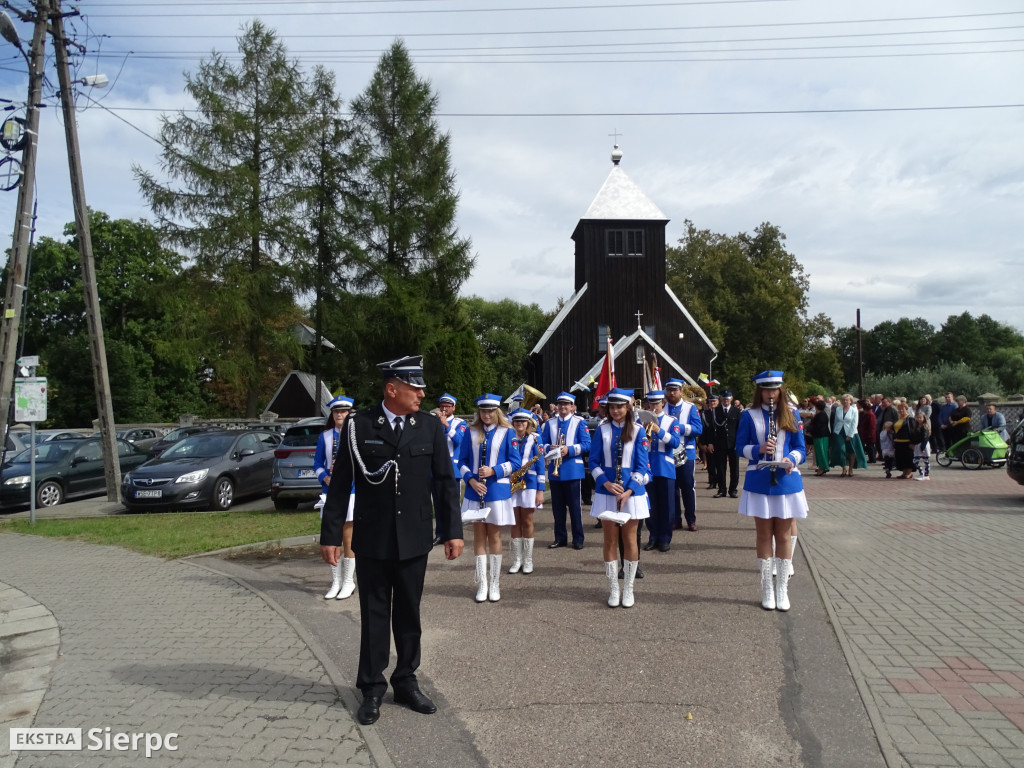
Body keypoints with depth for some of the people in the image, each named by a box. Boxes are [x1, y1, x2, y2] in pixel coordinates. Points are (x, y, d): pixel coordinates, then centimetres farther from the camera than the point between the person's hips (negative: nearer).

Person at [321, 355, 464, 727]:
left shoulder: (431, 426, -2)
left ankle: (406, 682, 30)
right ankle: (372, 689, 24)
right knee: (374, 615, 10)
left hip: (414, 539, 2)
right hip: (372, 540, -2)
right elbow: (340, 484, -3)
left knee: (409, 614, 13)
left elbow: (445, 482, 2)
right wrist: (330, 535, -3)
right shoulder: (359, 426, -7)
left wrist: (453, 530, 0)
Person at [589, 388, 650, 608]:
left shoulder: (637, 431, -2)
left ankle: (628, 589, 18)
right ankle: (613, 589, 16)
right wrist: (606, 483, -14)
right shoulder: (602, 430, 2)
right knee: (610, 540, 5)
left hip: (632, 491, -1)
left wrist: (628, 491, -15)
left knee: (629, 540, 6)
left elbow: (641, 465, -4)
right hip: (607, 491, 1)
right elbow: (594, 462, 2)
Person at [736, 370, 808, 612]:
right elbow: (740, 447, 1)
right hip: (759, 482, -1)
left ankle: (782, 590, 15)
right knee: (764, 535, 5)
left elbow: (801, 448, 6)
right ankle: (767, 590, 14)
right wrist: (758, 449, -18)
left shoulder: (791, 415, 6)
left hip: (786, 481, 1)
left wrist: (792, 459, -15)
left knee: (784, 536, 6)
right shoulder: (749, 416, 2)